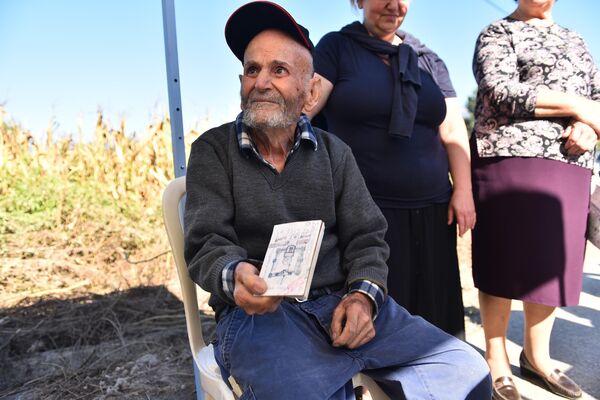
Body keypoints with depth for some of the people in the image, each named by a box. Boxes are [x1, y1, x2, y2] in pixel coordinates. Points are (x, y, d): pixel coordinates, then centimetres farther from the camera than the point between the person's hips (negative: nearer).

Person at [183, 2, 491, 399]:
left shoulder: (335, 152, 10)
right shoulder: (212, 151, 3)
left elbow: (365, 239, 7)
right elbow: (207, 244, -5)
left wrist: (363, 294, -13)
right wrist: (234, 274, -28)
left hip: (342, 302, 4)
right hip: (257, 313, -3)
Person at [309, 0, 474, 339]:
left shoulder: (429, 60, 17)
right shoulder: (336, 47, 5)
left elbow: (453, 129, 13)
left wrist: (463, 190, 2)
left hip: (431, 210, 5)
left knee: (431, 310, 9)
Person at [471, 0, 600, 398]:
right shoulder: (499, 32, 7)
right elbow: (501, 93, -10)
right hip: (512, 158, -6)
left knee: (553, 263, 7)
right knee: (505, 263, -4)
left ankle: (536, 355, 22)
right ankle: (497, 364, 8)